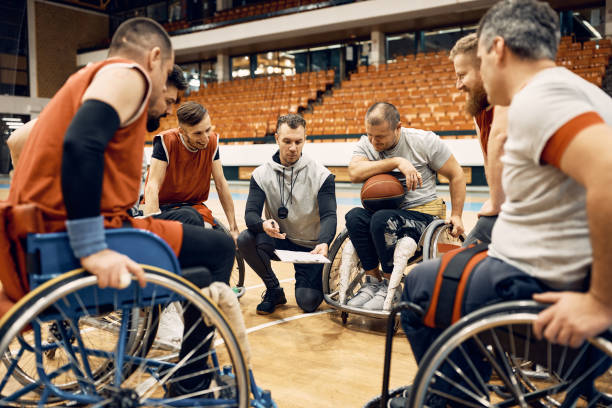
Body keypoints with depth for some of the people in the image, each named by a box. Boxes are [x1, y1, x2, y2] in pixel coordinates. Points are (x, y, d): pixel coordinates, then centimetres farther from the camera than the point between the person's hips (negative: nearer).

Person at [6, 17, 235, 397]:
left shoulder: (88, 78, 22)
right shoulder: (127, 74, -7)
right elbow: (81, 144, -26)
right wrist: (92, 249, -29)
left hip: (41, 235, 10)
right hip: (78, 236, -10)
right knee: (218, 248, 1)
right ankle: (189, 387, 10)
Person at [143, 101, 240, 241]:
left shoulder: (212, 141, -6)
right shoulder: (166, 141, -19)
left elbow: (221, 184, 0)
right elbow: (152, 186, -24)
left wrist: (233, 227, 0)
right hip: (164, 207, -4)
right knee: (191, 219, -38)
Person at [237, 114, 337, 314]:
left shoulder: (321, 175, -11)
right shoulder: (261, 174, -7)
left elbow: (329, 215, -18)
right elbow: (250, 214, -15)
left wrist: (324, 243, -40)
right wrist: (263, 225, -41)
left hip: (310, 247, -2)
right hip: (279, 240, 2)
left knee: (308, 303, -16)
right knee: (245, 239, -28)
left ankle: (317, 280, 23)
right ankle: (274, 290, -3)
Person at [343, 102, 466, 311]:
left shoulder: (425, 141, -7)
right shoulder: (365, 144, 0)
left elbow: (456, 174, 2)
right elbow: (354, 173, -22)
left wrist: (456, 215, 1)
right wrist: (396, 162, -27)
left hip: (423, 213, -4)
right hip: (383, 211, 4)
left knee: (382, 220, -33)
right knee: (354, 216, -26)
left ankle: (391, 286, -15)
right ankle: (372, 280, -12)